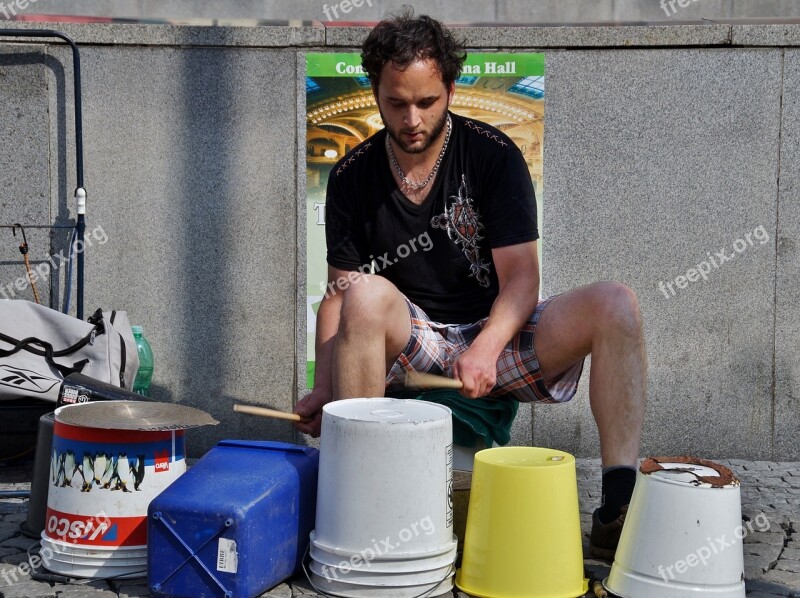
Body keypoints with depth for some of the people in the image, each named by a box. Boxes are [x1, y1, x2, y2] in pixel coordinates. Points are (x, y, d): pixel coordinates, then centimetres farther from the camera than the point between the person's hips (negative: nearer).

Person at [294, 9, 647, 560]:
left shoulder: (494, 156, -6)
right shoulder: (352, 178, 0)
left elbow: (521, 278, -13)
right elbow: (340, 292, -1)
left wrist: (485, 349, -32)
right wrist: (324, 390, -17)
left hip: (496, 336, 0)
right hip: (410, 347, 0)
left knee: (615, 304, -24)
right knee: (368, 296, -33)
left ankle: (618, 507, -27)